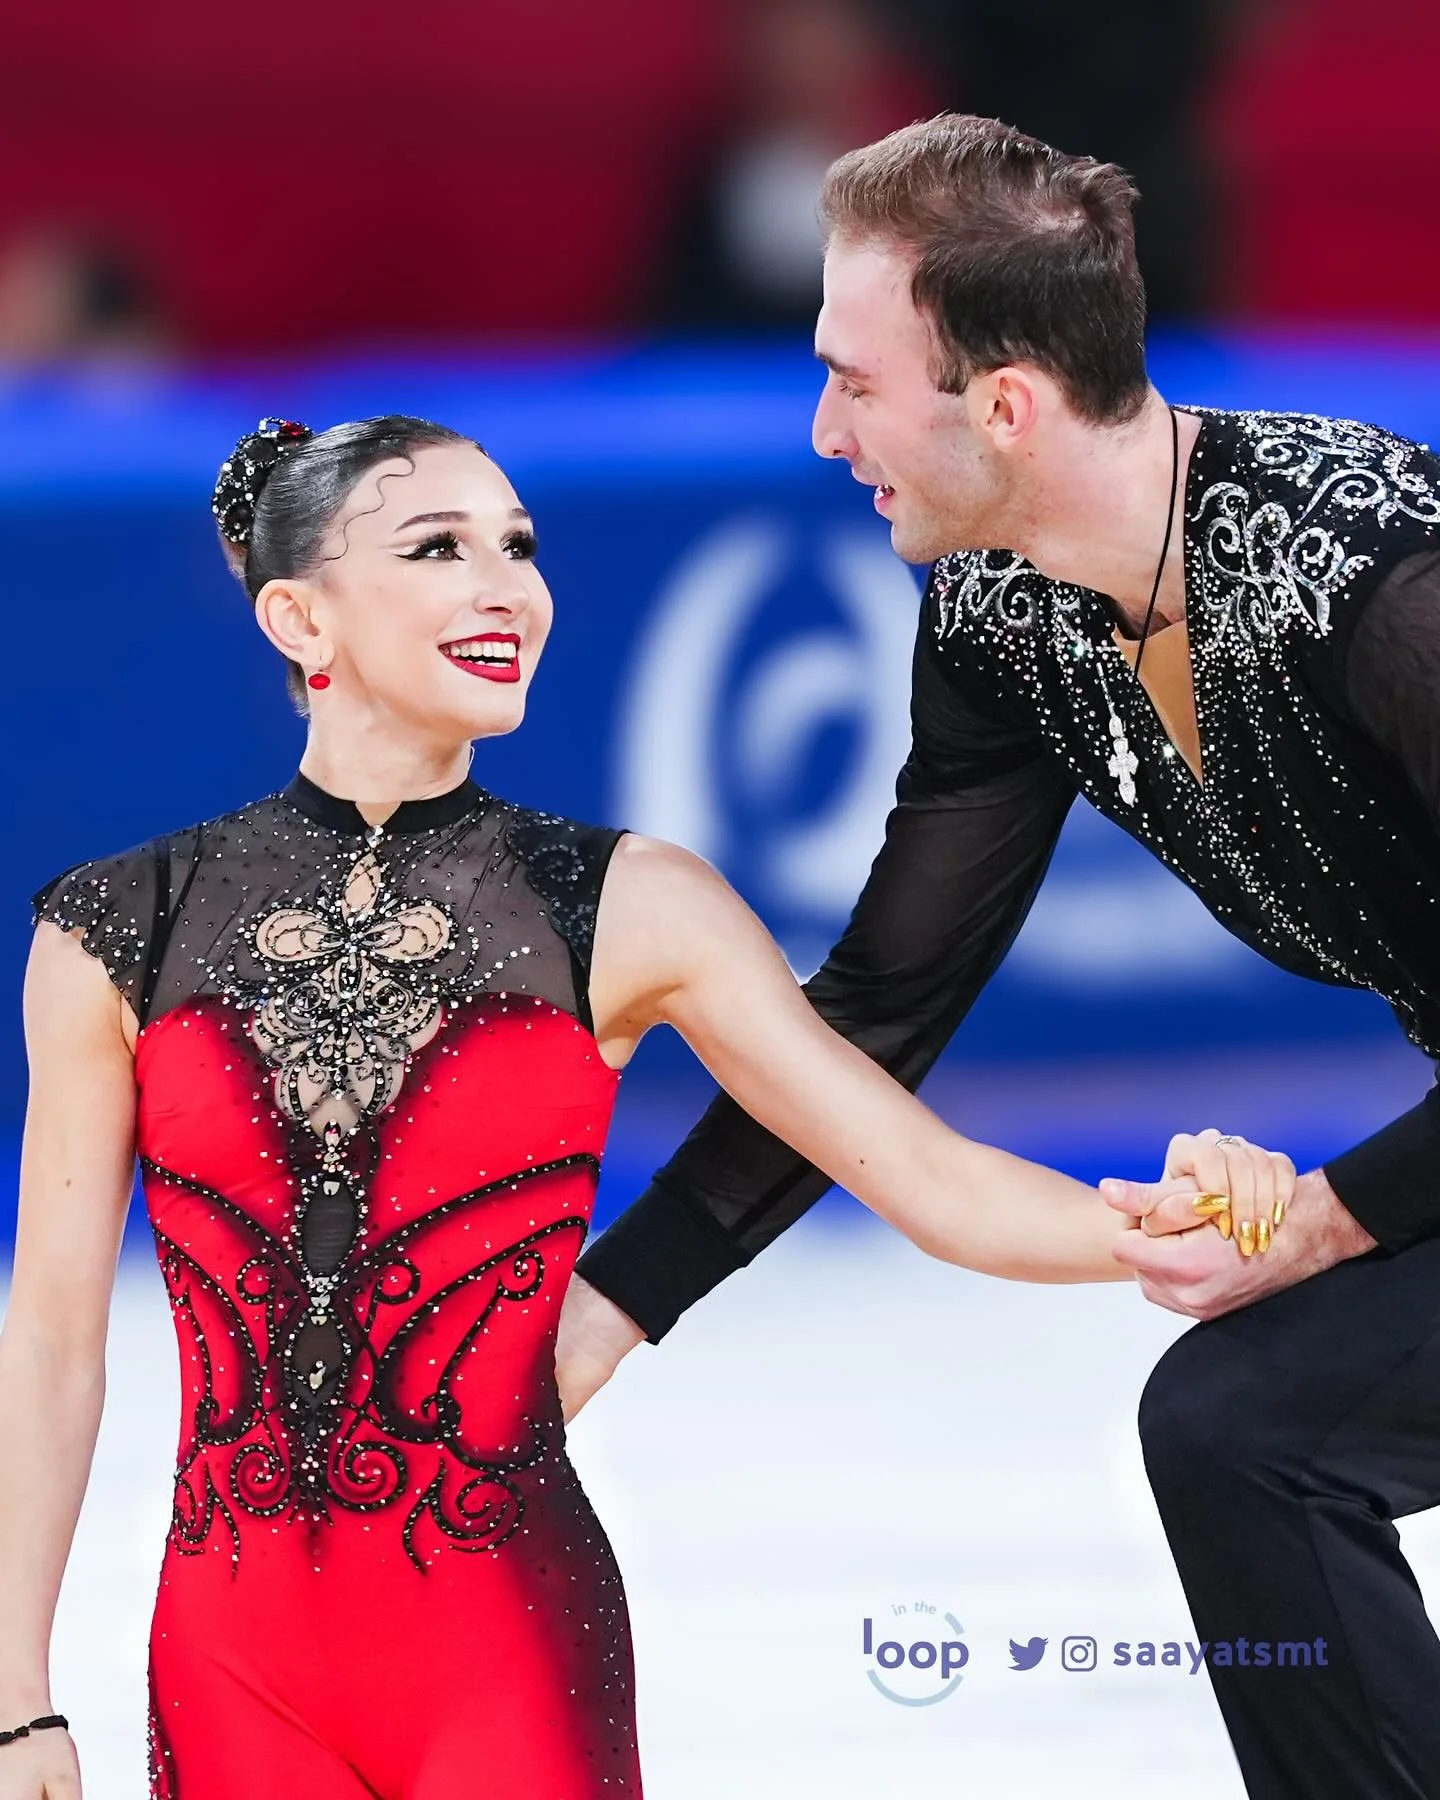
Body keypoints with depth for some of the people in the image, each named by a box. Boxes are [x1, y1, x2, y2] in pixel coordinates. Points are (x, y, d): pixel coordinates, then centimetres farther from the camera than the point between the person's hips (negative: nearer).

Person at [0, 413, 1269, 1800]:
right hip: (231, 1661, 1)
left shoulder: (627, 911, -1)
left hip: (508, 1657, -1)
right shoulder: (118, 934, 1)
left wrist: (1165, 1230, -25)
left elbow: (941, 1185, -6)